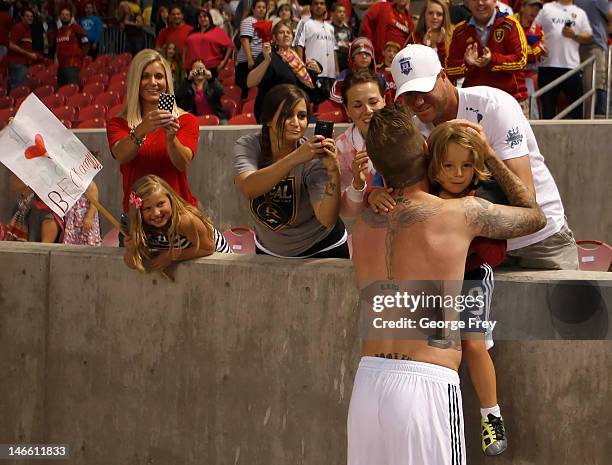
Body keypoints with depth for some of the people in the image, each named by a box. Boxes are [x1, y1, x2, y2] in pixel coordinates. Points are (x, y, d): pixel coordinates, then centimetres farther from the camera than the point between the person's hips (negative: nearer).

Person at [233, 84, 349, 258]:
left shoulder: (314, 159, -24)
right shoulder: (248, 146, -18)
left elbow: (328, 220, -33)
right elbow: (248, 189, -39)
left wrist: (333, 171, -46)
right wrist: (295, 158, -49)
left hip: (321, 252, -2)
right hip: (269, 251, 2)